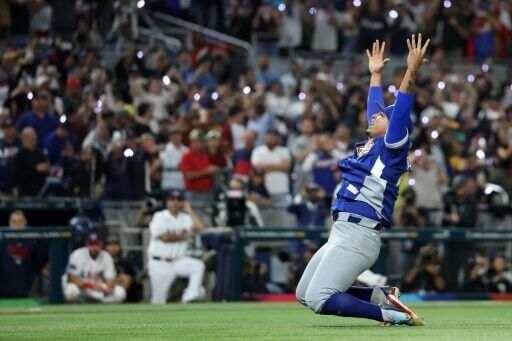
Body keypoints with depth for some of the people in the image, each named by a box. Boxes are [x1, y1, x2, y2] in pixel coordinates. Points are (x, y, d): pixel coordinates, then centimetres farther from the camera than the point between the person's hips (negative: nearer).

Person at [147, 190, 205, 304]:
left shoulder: (186, 218, 8)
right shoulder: (159, 217, -6)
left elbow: (199, 227, -9)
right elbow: (165, 237, -19)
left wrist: (189, 210, -3)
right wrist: (184, 236, -7)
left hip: (179, 260, 4)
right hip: (159, 263, -3)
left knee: (198, 265, -24)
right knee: (158, 299, -2)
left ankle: (190, 297, -28)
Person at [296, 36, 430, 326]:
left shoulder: (392, 149, -6)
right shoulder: (372, 145, 16)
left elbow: (400, 113, -20)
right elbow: (375, 107, 30)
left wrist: (411, 74, -27)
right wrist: (376, 74, 37)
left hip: (358, 237, -10)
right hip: (340, 234, 10)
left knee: (319, 300, -19)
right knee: (304, 295, 13)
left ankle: (387, 312, -11)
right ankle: (380, 296, 12)